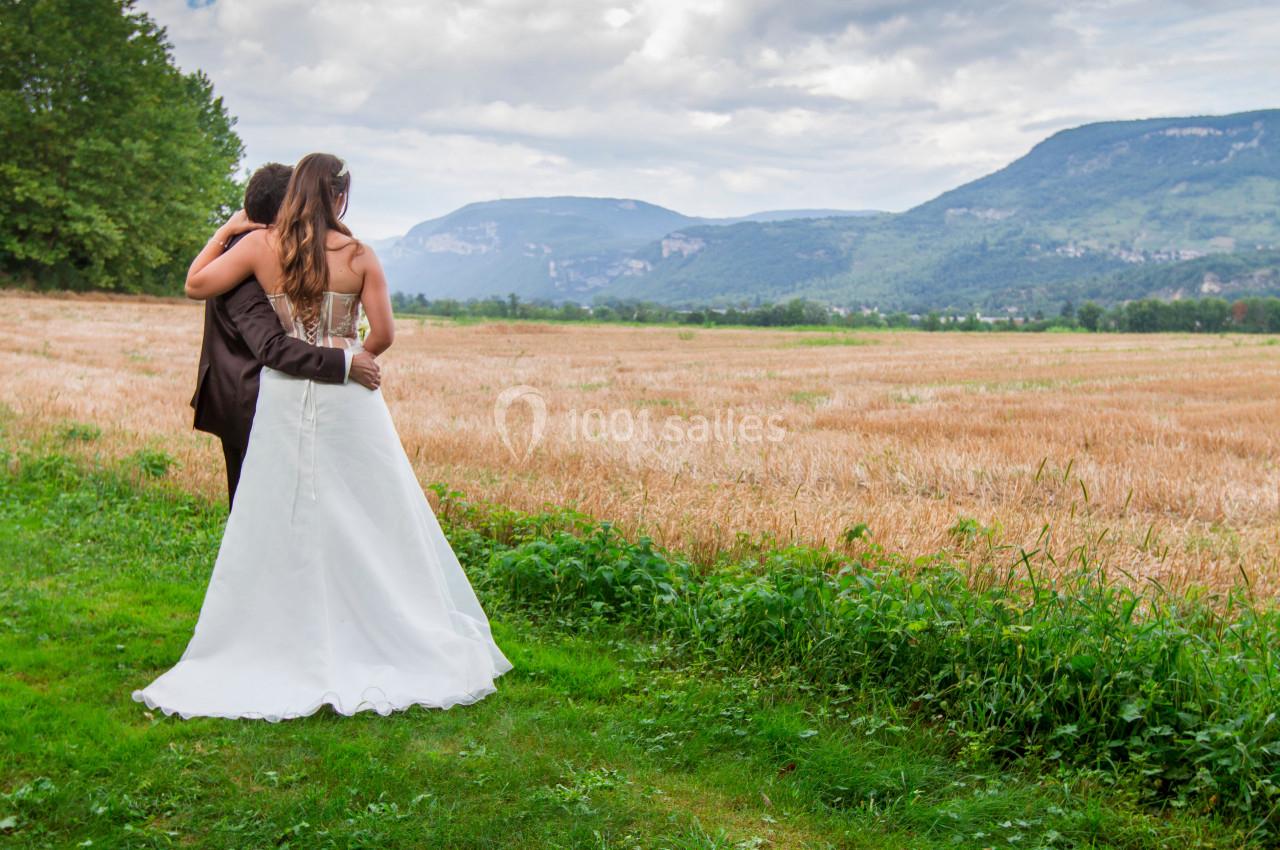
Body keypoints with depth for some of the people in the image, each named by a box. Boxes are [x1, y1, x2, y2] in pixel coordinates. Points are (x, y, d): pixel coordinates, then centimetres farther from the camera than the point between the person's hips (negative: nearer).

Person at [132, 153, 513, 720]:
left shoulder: (259, 244, -2)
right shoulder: (357, 254, -4)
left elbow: (196, 285, 4)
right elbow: (383, 335, -4)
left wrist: (225, 231, 16)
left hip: (285, 397, 1)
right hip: (347, 398, -1)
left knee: (280, 525, 8)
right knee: (372, 523, 8)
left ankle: (285, 651, 13)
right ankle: (394, 641, 16)